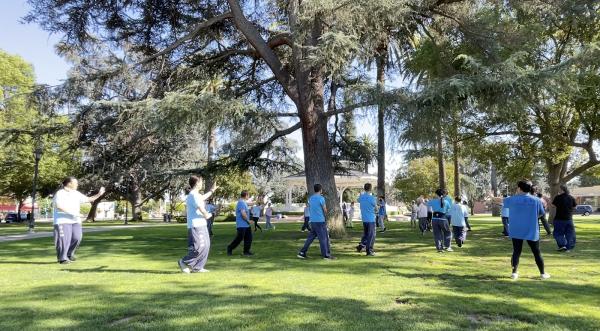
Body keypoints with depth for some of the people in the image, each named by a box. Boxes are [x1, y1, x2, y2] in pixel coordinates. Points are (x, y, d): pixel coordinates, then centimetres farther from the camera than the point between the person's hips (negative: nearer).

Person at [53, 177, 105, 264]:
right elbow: (59, 206, -17)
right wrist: (73, 213, -22)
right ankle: (62, 258, 4)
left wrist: (99, 194, 8)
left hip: (75, 221, 6)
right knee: (64, 239, -7)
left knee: (77, 237, -2)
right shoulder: (60, 193, -6)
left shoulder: (77, 194, 14)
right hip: (63, 220, -6)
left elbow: (88, 199, 19)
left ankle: (69, 254, 19)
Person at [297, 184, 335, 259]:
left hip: (312, 221, 7)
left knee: (311, 237, 12)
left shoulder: (310, 198, 10)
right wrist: (324, 214, 15)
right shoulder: (321, 198, -11)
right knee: (324, 238, 1)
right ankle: (326, 255, 5)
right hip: (320, 221, -7)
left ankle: (302, 253, 11)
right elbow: (325, 210, -4)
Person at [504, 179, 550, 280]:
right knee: (537, 253, 12)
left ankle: (514, 273, 2)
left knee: (516, 252, 8)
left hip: (516, 231, 1)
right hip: (531, 231, -1)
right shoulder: (536, 200, -9)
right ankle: (543, 273, 21)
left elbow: (504, 202, 16)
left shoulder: (512, 199, -5)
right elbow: (542, 213, 2)